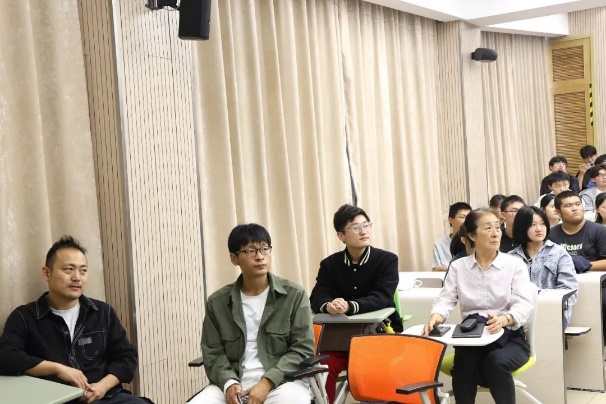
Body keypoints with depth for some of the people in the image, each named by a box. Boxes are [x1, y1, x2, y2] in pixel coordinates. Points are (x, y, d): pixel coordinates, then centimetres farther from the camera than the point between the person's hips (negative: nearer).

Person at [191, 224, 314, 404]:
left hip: (282, 381, -2)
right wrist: (228, 383, -12)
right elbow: (213, 353, 9)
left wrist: (267, 383, -14)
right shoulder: (217, 302, 8)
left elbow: (303, 348, -2)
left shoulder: (294, 295, 2)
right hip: (235, 383, 3)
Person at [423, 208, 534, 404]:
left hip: (509, 338, -1)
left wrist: (505, 319, -34)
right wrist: (436, 316, -25)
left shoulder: (515, 264, 2)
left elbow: (524, 304, -11)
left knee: (496, 361, -34)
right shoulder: (458, 266, 10)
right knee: (464, 363, -32)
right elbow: (445, 299, 1)